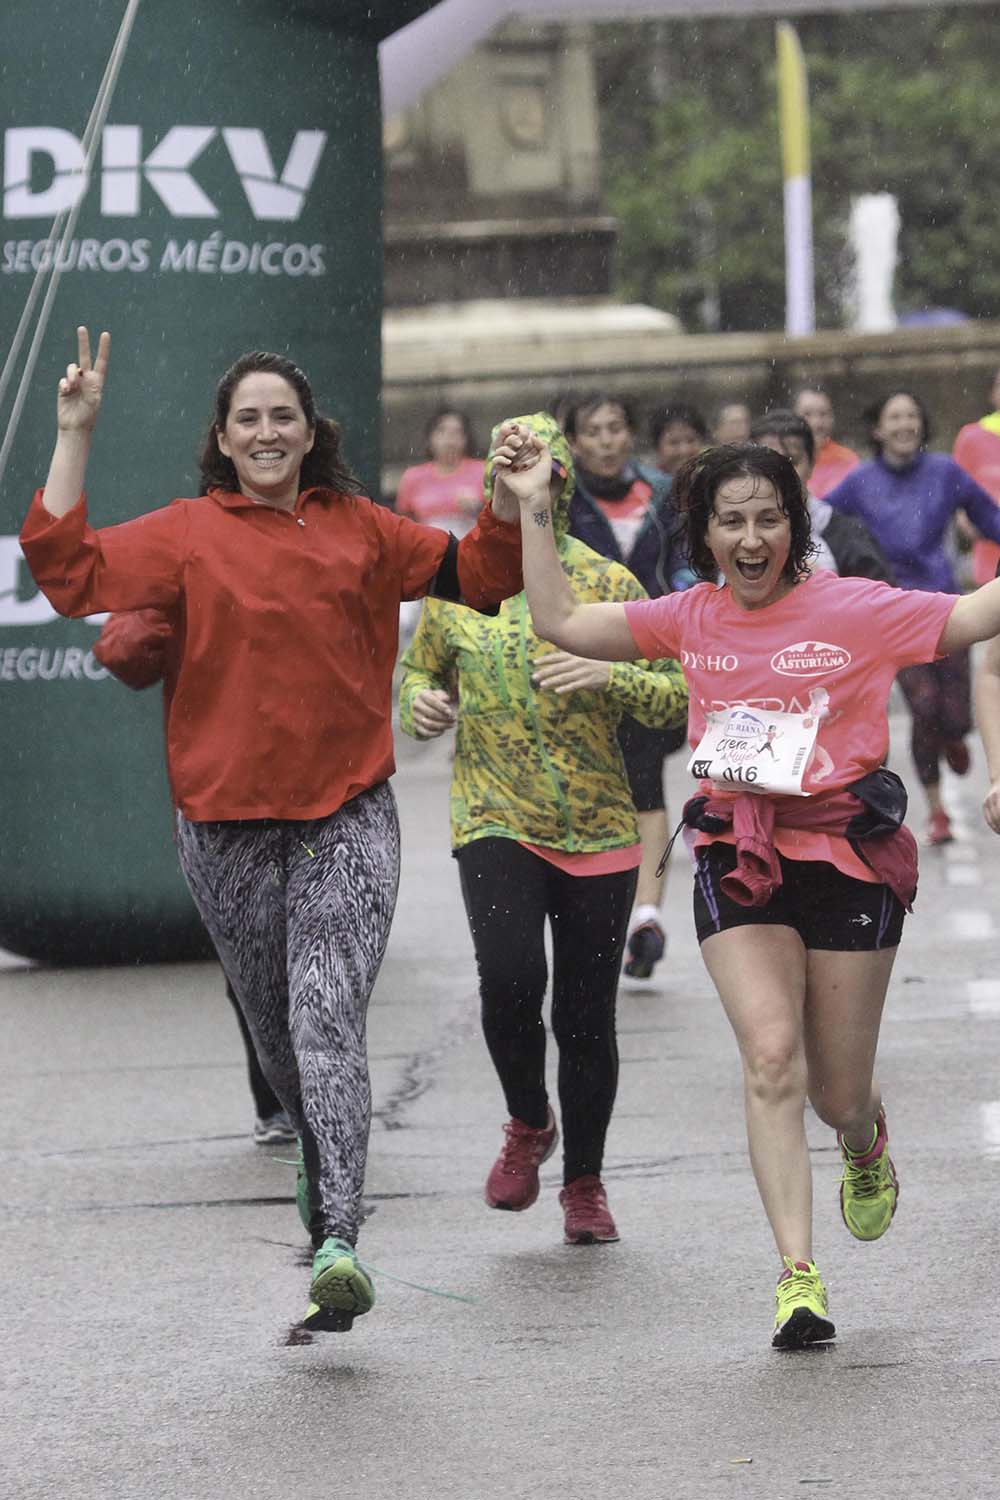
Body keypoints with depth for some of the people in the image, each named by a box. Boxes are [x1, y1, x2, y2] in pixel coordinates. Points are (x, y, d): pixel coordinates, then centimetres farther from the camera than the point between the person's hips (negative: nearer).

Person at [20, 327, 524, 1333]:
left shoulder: (359, 530, 9)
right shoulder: (189, 535, 2)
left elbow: (476, 578, 20)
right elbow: (67, 570, -10)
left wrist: (510, 502, 2)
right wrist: (75, 434, -12)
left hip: (347, 816, -1)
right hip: (228, 824, 1)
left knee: (328, 1018, -16)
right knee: (276, 1031, 13)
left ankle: (336, 1245, -26)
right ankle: (326, 1168, 38)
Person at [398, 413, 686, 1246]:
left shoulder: (608, 583, 0)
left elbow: (678, 695, 1)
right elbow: (418, 670, 20)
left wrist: (605, 675, -18)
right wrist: (420, 703, -4)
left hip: (599, 832, 0)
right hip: (495, 825, 0)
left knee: (586, 1017, 4)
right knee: (509, 979, -23)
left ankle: (585, 1183, 25)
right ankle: (528, 1124, 6)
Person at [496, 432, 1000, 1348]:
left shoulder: (855, 611, -5)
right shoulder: (692, 619, 6)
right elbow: (560, 623, 9)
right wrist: (536, 511, 4)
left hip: (846, 858, -2)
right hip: (738, 858, 2)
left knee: (838, 1095, 6)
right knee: (771, 1055, -17)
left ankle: (867, 1146, 46)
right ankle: (798, 1273, -17)